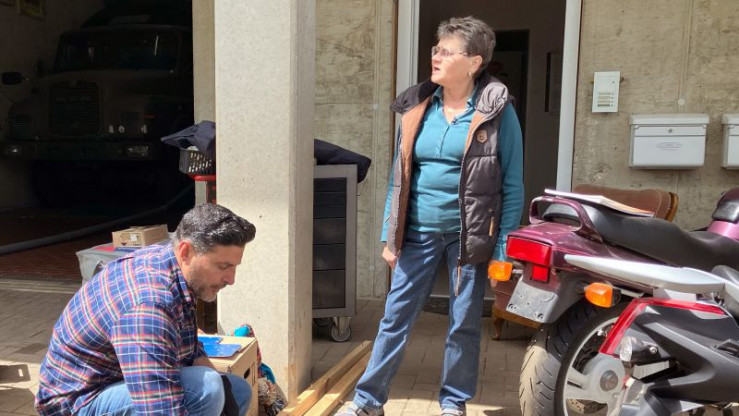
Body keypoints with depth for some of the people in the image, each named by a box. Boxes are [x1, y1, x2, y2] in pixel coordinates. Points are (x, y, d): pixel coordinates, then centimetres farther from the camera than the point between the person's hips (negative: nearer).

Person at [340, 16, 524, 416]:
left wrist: (504, 248, -9)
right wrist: (389, 235, 6)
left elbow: (512, 184, -5)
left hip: (468, 234, -3)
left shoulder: (497, 111, -6)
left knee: (464, 324, 11)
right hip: (418, 232, 3)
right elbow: (400, 176, 7)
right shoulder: (417, 105, 4)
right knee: (395, 318, 8)